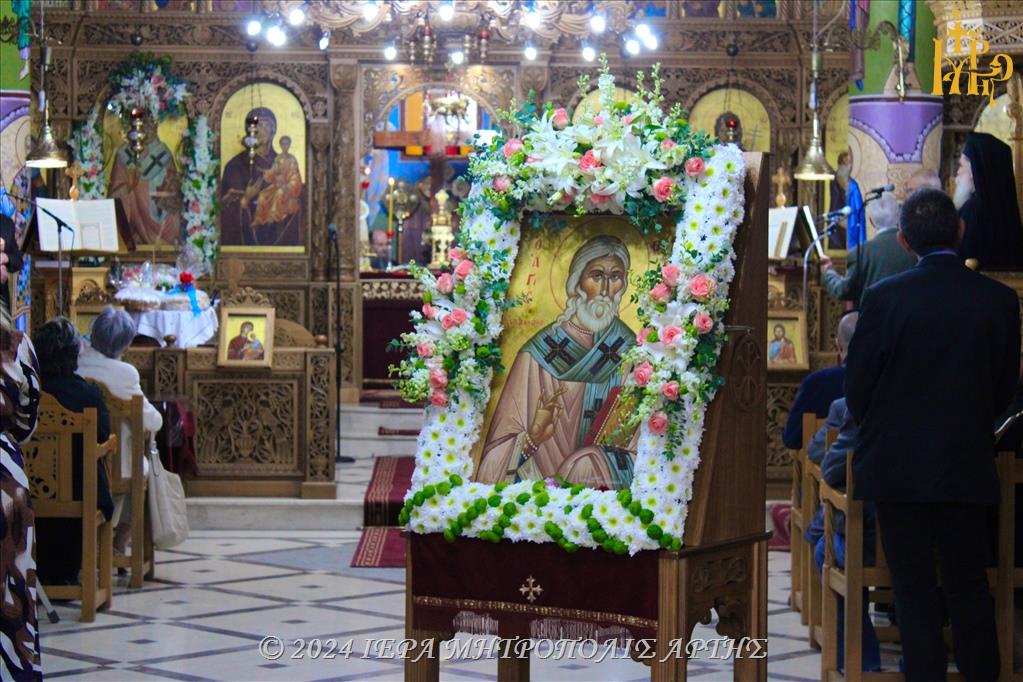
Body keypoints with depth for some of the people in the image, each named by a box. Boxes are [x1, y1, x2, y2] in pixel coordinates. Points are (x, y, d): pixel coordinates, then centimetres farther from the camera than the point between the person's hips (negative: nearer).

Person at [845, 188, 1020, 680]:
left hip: (898, 467, -2)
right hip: (969, 468, 2)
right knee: (969, 585, 12)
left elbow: (857, 386, -5)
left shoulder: (884, 298, -12)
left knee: (915, 589, 5)